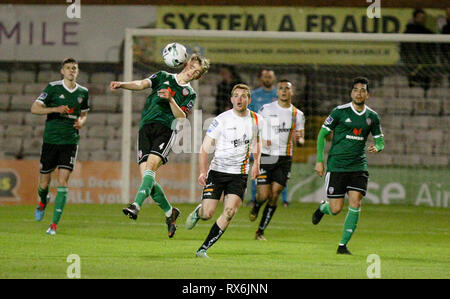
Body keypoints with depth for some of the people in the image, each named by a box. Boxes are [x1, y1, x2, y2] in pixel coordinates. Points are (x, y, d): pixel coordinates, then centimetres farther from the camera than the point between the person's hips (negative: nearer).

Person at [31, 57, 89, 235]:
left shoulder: (83, 92, 8)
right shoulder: (53, 88, -3)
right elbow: (35, 108, -6)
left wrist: (81, 122, 1)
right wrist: (55, 109, -20)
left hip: (70, 142, 1)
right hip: (50, 139, -1)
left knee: (63, 182, -11)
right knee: (44, 183, 6)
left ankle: (54, 224, -8)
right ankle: (43, 202, 43)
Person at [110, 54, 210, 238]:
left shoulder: (190, 94, 15)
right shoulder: (163, 77, 19)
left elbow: (181, 116, 1)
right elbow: (142, 84, 3)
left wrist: (170, 99, -15)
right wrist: (122, 84, -15)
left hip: (166, 129, -2)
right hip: (146, 128, 2)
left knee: (150, 167, -26)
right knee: (146, 174, -8)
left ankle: (136, 206, -37)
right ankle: (169, 212, 11)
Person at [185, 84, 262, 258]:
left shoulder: (256, 120, 3)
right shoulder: (222, 120, -9)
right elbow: (205, 147, -7)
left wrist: (256, 162, 11)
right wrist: (203, 171, -18)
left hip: (239, 174, 2)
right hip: (217, 170, -2)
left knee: (230, 211, -17)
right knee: (207, 214, -7)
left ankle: (203, 249, -9)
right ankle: (197, 212, 33)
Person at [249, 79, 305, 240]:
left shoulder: (298, 114, 8)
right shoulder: (266, 109, 0)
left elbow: (301, 139, 14)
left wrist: (298, 139, -10)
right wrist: (261, 141, -14)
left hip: (284, 159, 2)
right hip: (266, 157, -2)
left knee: (274, 196, -4)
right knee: (264, 195, -10)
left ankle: (260, 231, 8)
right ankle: (255, 207, 28)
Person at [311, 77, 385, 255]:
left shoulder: (372, 117, 6)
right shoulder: (340, 112, -4)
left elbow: (380, 140, 15)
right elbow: (322, 134, 2)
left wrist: (377, 148, -10)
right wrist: (319, 161, -3)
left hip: (358, 167, 3)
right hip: (337, 165, -3)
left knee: (355, 205, -11)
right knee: (335, 209, -5)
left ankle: (343, 245, 0)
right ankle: (322, 208, 33)